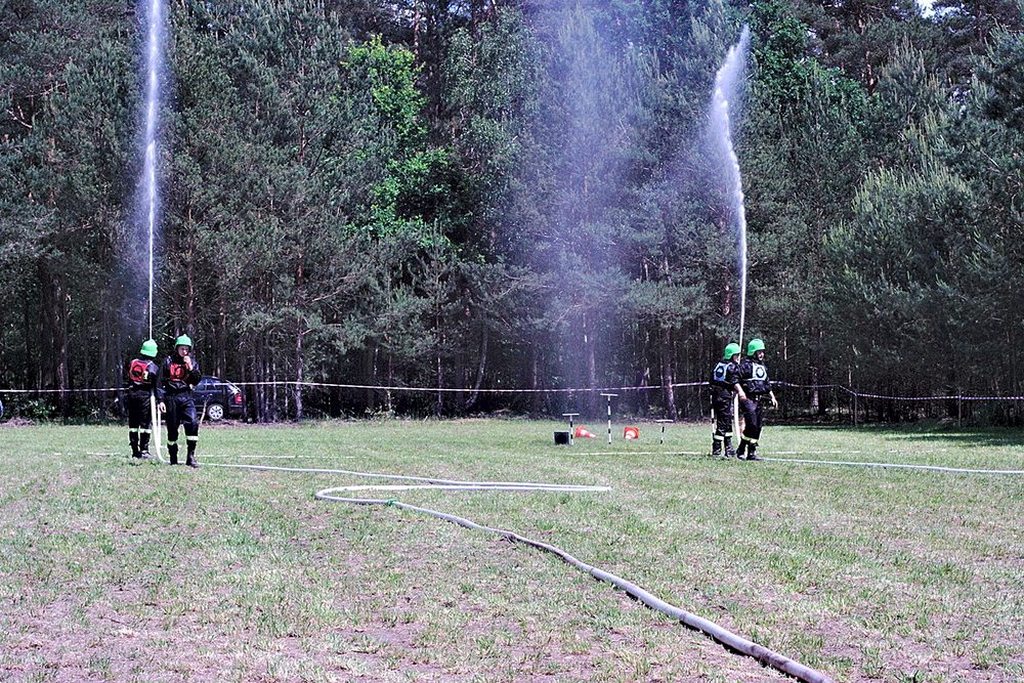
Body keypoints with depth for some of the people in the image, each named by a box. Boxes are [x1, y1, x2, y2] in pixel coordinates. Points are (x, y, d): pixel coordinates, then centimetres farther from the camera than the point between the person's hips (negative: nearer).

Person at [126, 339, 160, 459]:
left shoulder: (132, 363, 5)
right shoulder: (153, 367, -7)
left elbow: (128, 379, 9)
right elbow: (156, 386, -8)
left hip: (132, 394, 4)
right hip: (145, 395, -4)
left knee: (133, 423, 10)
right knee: (146, 423, 0)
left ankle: (135, 450, 14)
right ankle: (143, 450, -4)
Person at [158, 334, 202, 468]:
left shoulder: (192, 361, 10)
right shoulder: (168, 361, 5)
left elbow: (197, 380, 3)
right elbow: (161, 382, 4)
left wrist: (191, 367, -10)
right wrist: (160, 400, -3)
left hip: (186, 397, 0)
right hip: (171, 398, 0)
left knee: (192, 423, -19)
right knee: (172, 428, 4)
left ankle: (191, 456, -18)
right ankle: (173, 458, 15)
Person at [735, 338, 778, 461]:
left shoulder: (763, 366, 20)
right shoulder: (745, 364, -5)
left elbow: (767, 384, 27)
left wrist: (772, 397, 20)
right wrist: (741, 392, -30)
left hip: (760, 400, 8)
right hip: (748, 399, -8)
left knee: (757, 427, 4)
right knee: (751, 424, -18)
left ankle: (752, 452, 8)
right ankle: (741, 450, -8)